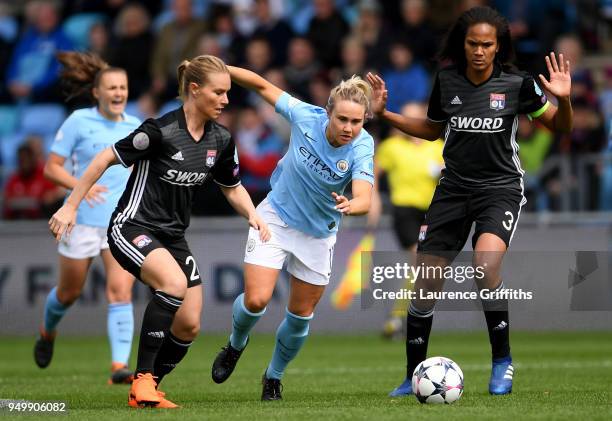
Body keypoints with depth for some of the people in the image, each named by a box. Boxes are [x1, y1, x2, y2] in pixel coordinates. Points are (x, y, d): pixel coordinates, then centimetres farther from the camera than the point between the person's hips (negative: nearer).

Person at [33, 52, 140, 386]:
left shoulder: (135, 127, 6)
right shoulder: (78, 122, -6)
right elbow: (51, 167, -6)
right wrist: (80, 186, -21)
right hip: (82, 221, -2)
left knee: (120, 292, -14)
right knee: (69, 292, 14)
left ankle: (119, 365, -20)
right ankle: (47, 333, 46)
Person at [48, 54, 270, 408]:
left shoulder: (221, 140, 1)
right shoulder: (161, 130, -19)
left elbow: (232, 187, 16)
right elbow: (107, 158, -11)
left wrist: (253, 214, -4)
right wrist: (71, 207, -10)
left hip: (172, 237, 7)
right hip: (132, 229, -7)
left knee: (189, 327, -1)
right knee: (174, 284, -33)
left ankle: (149, 391, 19)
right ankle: (142, 378, -23)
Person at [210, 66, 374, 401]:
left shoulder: (361, 148, -26)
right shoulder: (305, 116, -22)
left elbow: (363, 199, -40)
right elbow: (263, 86, -8)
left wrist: (350, 206, -62)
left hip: (318, 233, 1)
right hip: (276, 217, -1)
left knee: (301, 315, 10)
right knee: (256, 300, -14)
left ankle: (273, 377, 36)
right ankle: (235, 345, 20)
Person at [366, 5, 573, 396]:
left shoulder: (516, 84, -9)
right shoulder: (446, 81, 0)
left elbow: (560, 126, 1)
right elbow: (432, 129, 18)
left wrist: (563, 99, -19)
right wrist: (384, 113, 8)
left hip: (500, 188, -4)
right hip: (454, 188, 4)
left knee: (486, 262, -31)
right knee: (425, 285, 0)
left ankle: (502, 360, -13)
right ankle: (414, 376, 17)